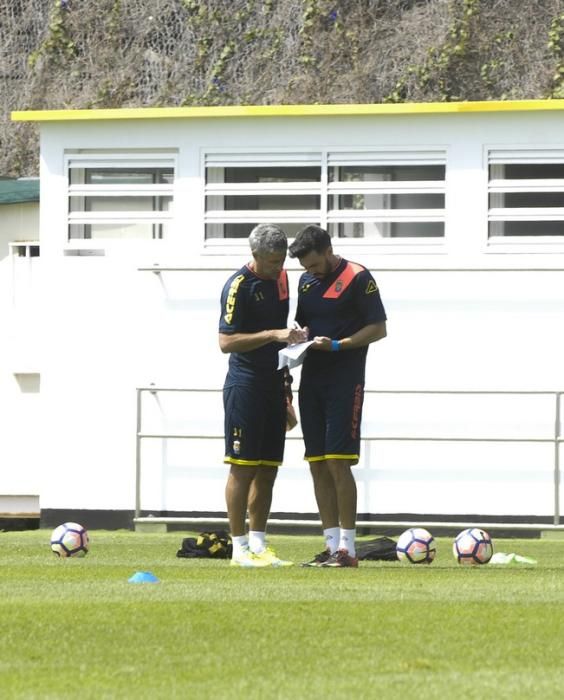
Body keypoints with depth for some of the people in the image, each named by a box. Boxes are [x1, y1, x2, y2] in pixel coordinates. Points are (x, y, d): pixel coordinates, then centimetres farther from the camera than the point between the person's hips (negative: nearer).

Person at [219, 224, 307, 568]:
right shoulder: (239, 285, -12)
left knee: (268, 470, 8)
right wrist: (274, 335, -22)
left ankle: (258, 545, 12)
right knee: (243, 468, -6)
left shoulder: (281, 279, 12)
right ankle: (240, 548, -4)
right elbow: (227, 342, -17)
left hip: (273, 384, 8)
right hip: (245, 384, -8)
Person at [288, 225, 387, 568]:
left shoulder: (358, 278, -9)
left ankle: (348, 548, -8)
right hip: (312, 379, 7)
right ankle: (332, 546, 10)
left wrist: (337, 345, -19)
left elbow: (378, 329, -9)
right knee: (318, 464, 5)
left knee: (337, 461, -12)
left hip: (345, 381, -7)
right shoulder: (306, 282, 13)